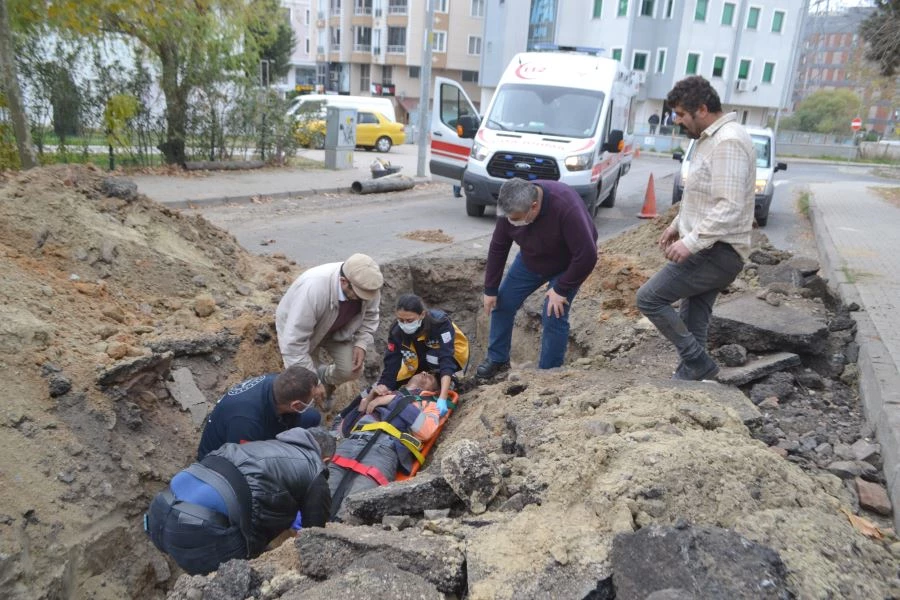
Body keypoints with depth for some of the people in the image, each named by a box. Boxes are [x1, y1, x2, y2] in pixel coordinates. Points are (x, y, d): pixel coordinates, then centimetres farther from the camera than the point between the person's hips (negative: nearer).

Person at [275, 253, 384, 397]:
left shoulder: (367, 284, -28)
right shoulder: (313, 288, -44)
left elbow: (369, 315, -6)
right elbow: (295, 341, -38)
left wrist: (361, 344, -20)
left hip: (335, 330, 4)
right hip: (297, 328, -4)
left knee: (352, 370, -9)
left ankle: (324, 377, 23)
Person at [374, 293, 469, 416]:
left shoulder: (440, 322, -38)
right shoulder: (397, 330, -26)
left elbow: (446, 360, -46)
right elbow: (391, 362, -27)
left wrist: (442, 398, -57)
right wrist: (383, 386, -45)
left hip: (453, 354, -5)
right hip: (423, 359, 5)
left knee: (433, 358, -37)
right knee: (395, 382, -7)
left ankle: (448, 382, -7)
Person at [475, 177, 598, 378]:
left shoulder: (566, 207, -41)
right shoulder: (512, 208, -25)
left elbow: (587, 256, -36)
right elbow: (498, 248, -12)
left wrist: (561, 289, -27)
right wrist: (490, 289, -8)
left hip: (566, 265, -5)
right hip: (530, 260, 5)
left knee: (554, 317, -13)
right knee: (502, 303, 2)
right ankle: (497, 359, 21)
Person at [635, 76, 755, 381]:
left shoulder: (728, 142, -18)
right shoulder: (710, 138, 15)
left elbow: (730, 208, -26)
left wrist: (690, 242, -27)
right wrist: (677, 225, 21)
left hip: (717, 252, -10)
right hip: (710, 250, 10)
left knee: (649, 298, -10)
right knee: (692, 322, 12)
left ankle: (699, 364, -2)